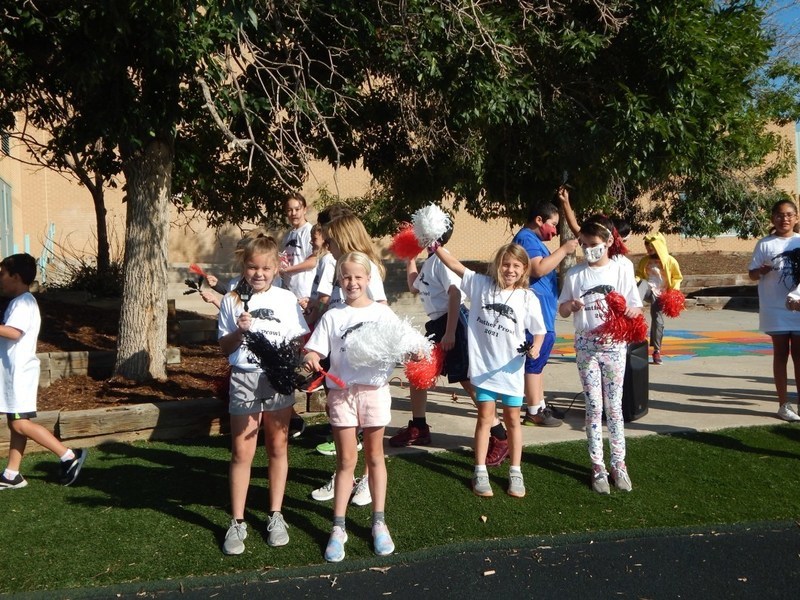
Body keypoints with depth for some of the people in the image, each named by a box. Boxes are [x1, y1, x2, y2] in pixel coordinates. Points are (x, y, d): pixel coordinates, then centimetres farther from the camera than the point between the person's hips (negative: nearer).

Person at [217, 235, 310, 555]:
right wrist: (240, 331, -16)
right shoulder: (232, 300, 1)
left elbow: (300, 340, 4)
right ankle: (237, 522, 15)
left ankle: (276, 516, 25)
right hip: (244, 378, -1)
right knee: (242, 452, 3)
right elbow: (225, 347, 3)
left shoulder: (286, 300, 1)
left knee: (278, 447, 11)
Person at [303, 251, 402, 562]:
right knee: (346, 460, 4)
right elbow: (315, 349, -4)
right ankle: (338, 528, 14)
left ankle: (379, 522, 23)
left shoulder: (383, 313, 1)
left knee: (374, 456, 12)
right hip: (341, 390, 0)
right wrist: (311, 359, -25)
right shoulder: (332, 316, 2)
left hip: (374, 388, 0)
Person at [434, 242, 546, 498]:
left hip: (511, 367, 0)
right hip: (483, 366, 0)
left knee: (512, 419, 11)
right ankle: (480, 472, 15)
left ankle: (515, 472, 23)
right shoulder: (480, 284, -3)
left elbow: (539, 330, 2)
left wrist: (535, 348, -16)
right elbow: (455, 265, -2)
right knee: (485, 417, 5)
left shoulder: (528, 298, -5)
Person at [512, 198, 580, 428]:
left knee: (538, 360, 16)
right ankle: (534, 412, 1)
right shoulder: (526, 238, -14)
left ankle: (540, 406, 26)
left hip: (542, 312, 11)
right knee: (535, 361, -6)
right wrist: (563, 250, -19)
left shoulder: (533, 240, 20)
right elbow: (538, 269, -26)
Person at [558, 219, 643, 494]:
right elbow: (562, 310, 8)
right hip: (586, 345, 1)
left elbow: (637, 308, 3)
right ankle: (598, 466, 11)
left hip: (614, 345, 0)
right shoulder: (575, 274, 3)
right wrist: (571, 305, -14)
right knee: (593, 406, 3)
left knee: (614, 406, 5)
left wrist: (628, 310, -20)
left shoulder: (621, 272, 1)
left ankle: (618, 463, 16)